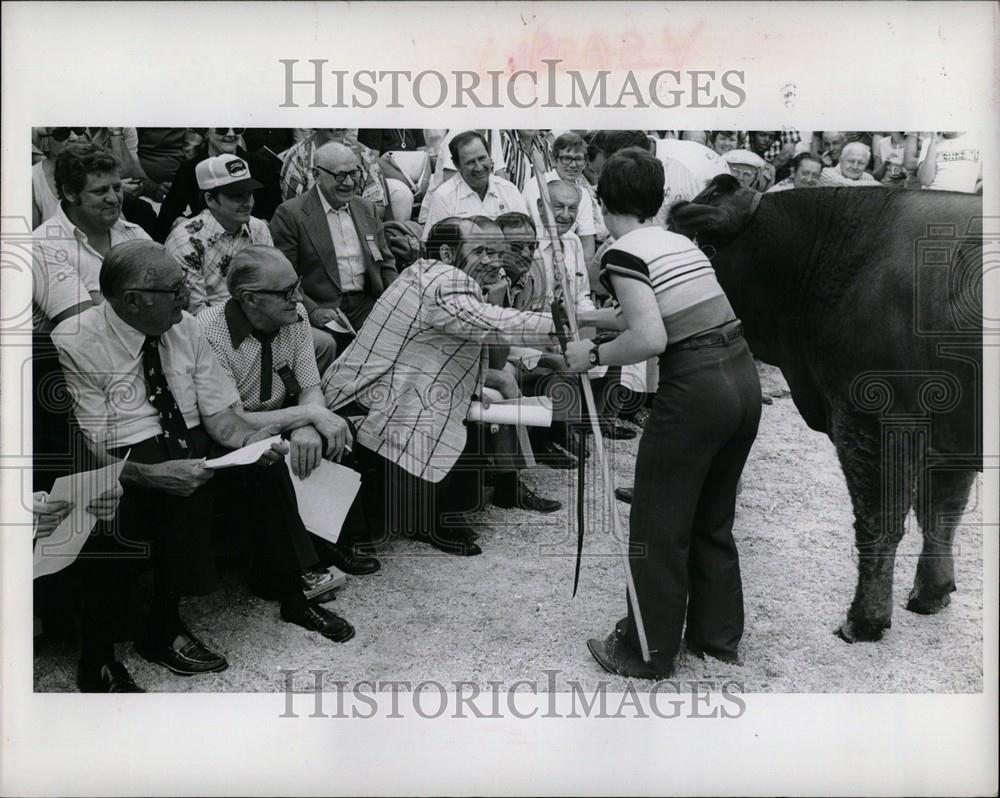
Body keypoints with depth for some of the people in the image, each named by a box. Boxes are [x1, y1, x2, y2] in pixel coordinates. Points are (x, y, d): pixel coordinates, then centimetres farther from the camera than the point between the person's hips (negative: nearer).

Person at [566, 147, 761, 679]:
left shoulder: (622, 253, -8)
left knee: (659, 527, 7)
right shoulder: (680, 241, 16)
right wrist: (590, 317, 41)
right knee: (713, 520, 21)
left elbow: (650, 339, -20)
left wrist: (594, 355, -5)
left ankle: (647, 654, 19)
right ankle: (718, 635, 33)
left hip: (695, 390, -8)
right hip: (743, 379, 8)